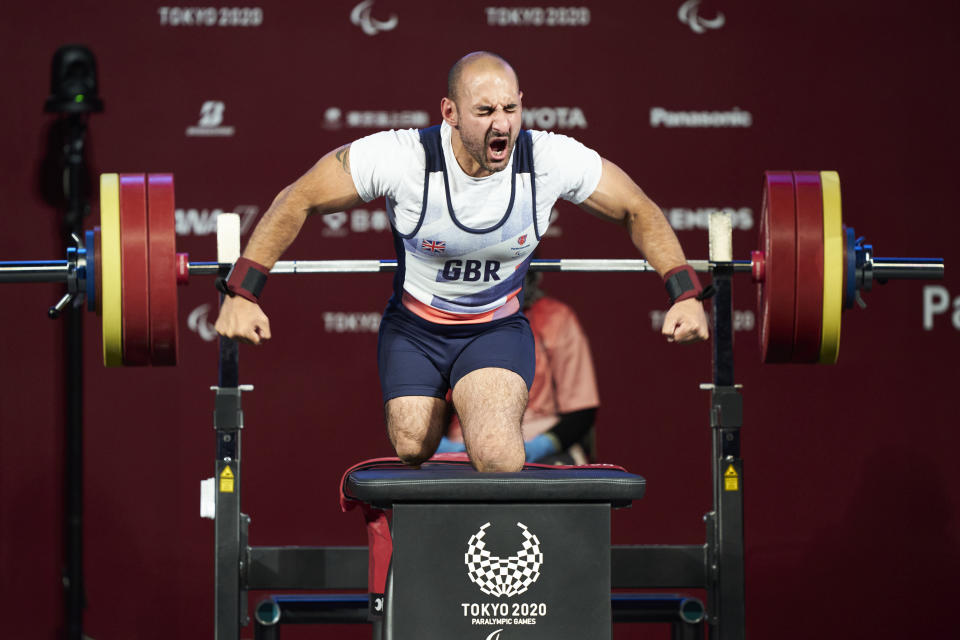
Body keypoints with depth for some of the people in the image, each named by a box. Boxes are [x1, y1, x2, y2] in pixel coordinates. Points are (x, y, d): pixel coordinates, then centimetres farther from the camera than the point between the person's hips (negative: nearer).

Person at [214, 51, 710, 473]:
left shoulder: (553, 160, -23)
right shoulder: (400, 158, -28)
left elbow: (638, 211, -7)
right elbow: (299, 200, -17)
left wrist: (685, 294, -14)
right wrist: (241, 293, -21)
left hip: (497, 327, -1)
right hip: (414, 329, 1)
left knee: (496, 453, -26)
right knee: (413, 451, 5)